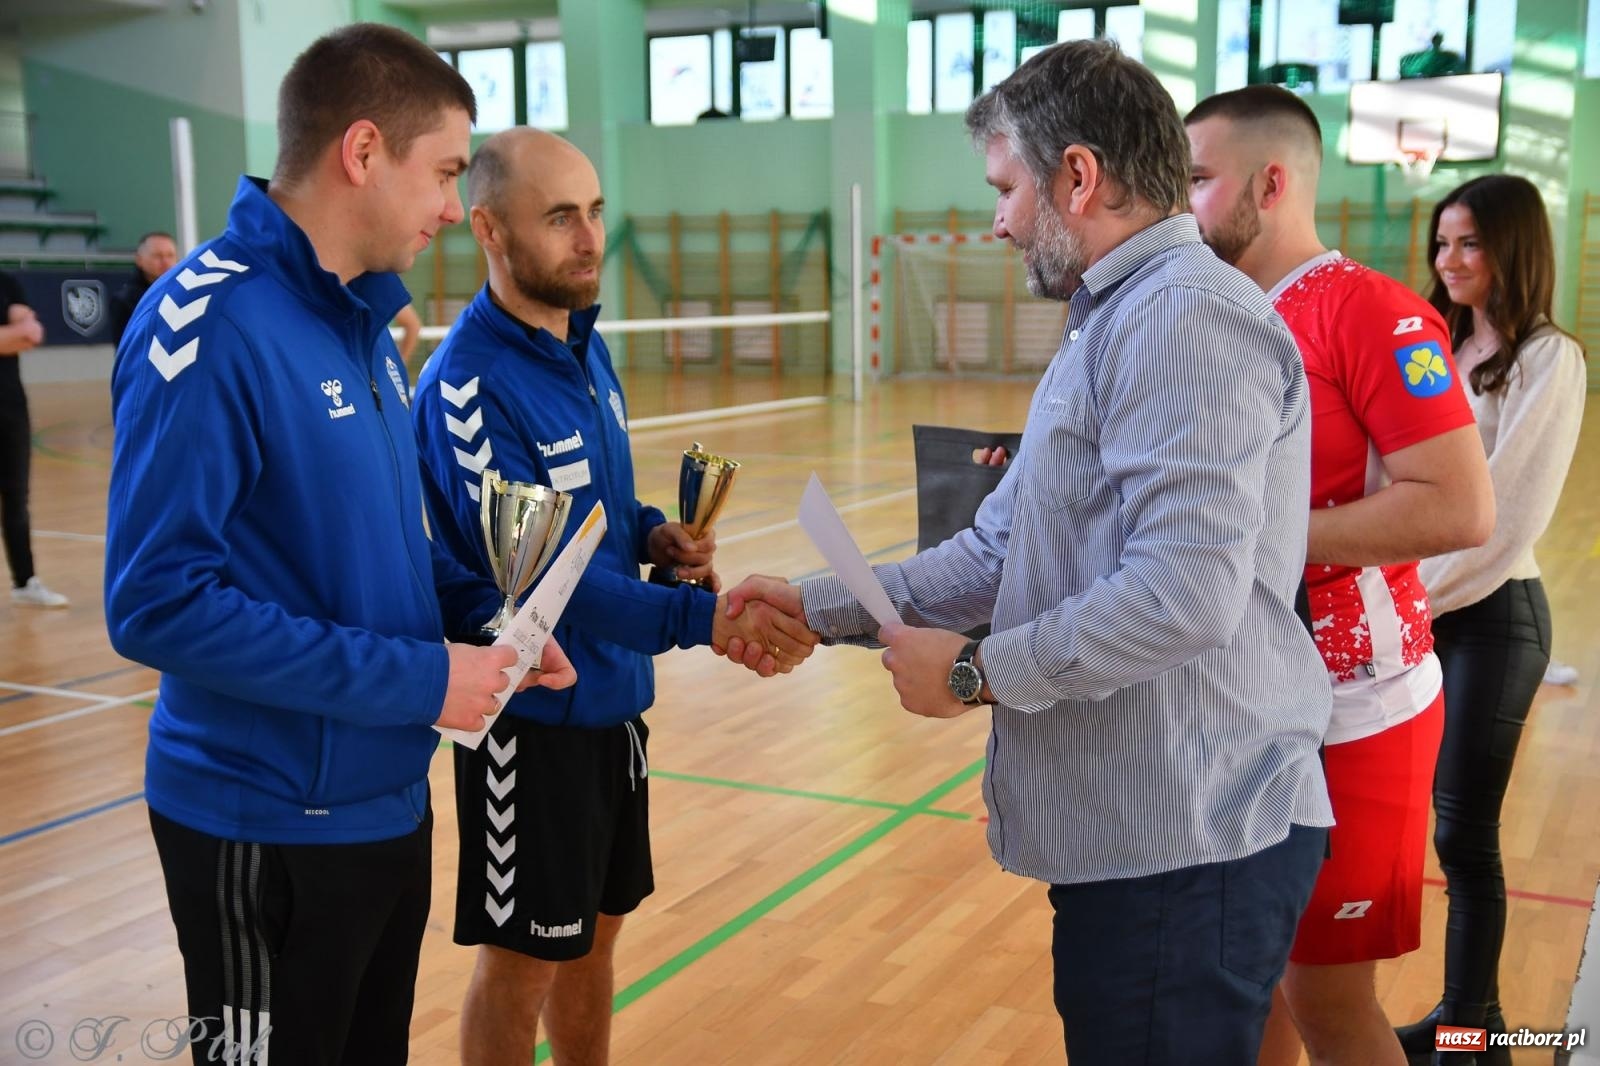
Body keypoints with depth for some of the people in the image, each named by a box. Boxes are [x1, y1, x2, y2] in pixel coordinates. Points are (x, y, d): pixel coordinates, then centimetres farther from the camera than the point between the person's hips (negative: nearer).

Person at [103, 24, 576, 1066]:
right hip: (268, 827, -8)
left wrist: (487, 619, 0)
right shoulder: (211, 326, -21)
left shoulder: (365, 321, 6)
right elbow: (158, 602, -25)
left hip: (388, 800, 8)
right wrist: (415, 677, -23)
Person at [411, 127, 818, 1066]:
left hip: (615, 696, 8)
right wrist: (701, 619, -36)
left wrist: (654, 532, -5)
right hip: (533, 713, -8)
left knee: (594, 935, 20)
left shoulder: (589, 348, 5)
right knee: (521, 960, 8)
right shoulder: (469, 385, -21)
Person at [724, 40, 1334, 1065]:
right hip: (1142, 830, 10)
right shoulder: (1117, 322, 18)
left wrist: (977, 672, -15)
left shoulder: (1184, 315, -17)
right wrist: (822, 608, 13)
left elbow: (1185, 594, -27)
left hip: (1187, 845, -10)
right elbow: (999, 551, 18)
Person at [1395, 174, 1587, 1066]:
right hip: (1421, 611, 7)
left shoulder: (1549, 358, -9)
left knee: (1464, 831, 0)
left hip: (1490, 616, -7)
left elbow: (1509, 514, -15)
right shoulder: (1446, 349, 12)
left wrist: (1422, 593, -14)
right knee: (1429, 819, 11)